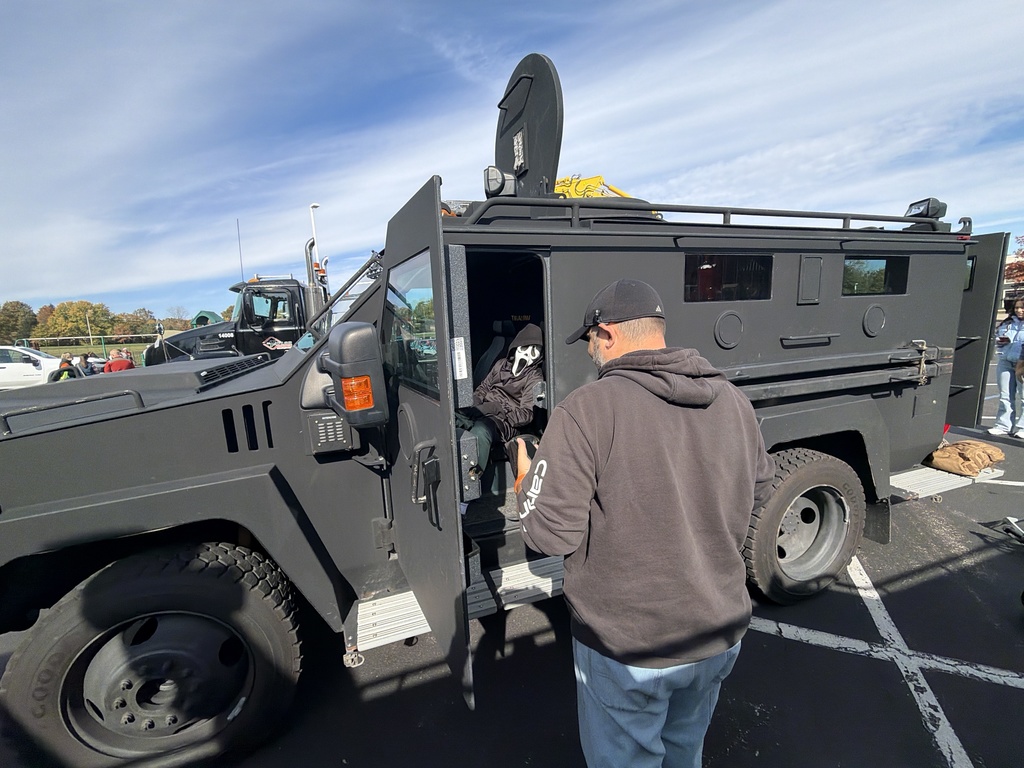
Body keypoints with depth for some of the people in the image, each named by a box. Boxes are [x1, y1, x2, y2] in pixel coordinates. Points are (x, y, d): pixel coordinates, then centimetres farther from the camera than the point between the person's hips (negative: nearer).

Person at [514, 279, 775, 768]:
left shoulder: (585, 411, -24)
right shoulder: (732, 400, -5)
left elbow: (549, 534, -22)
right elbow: (759, 490, 9)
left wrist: (527, 483, -3)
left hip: (628, 648, -5)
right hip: (720, 635, 6)